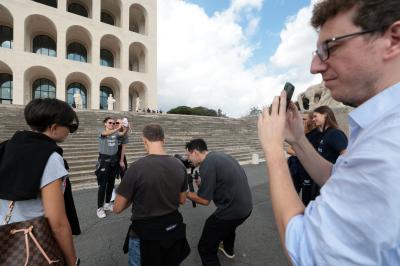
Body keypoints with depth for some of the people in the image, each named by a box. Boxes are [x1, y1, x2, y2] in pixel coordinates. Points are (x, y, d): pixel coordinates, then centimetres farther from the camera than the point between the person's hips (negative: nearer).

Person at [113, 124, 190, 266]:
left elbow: (117, 208, -14)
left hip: (145, 233, -4)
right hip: (173, 229, 5)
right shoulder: (180, 166, -11)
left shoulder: (136, 167, -26)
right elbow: (182, 200, 2)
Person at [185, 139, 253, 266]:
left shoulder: (207, 164, -20)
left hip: (232, 210, -9)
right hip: (246, 206, 10)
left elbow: (204, 200, -16)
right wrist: (202, 184, 10)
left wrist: (185, 193, -3)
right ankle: (228, 250, 63)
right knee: (228, 224, 37)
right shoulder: (220, 155, 7)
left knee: (205, 248, 4)